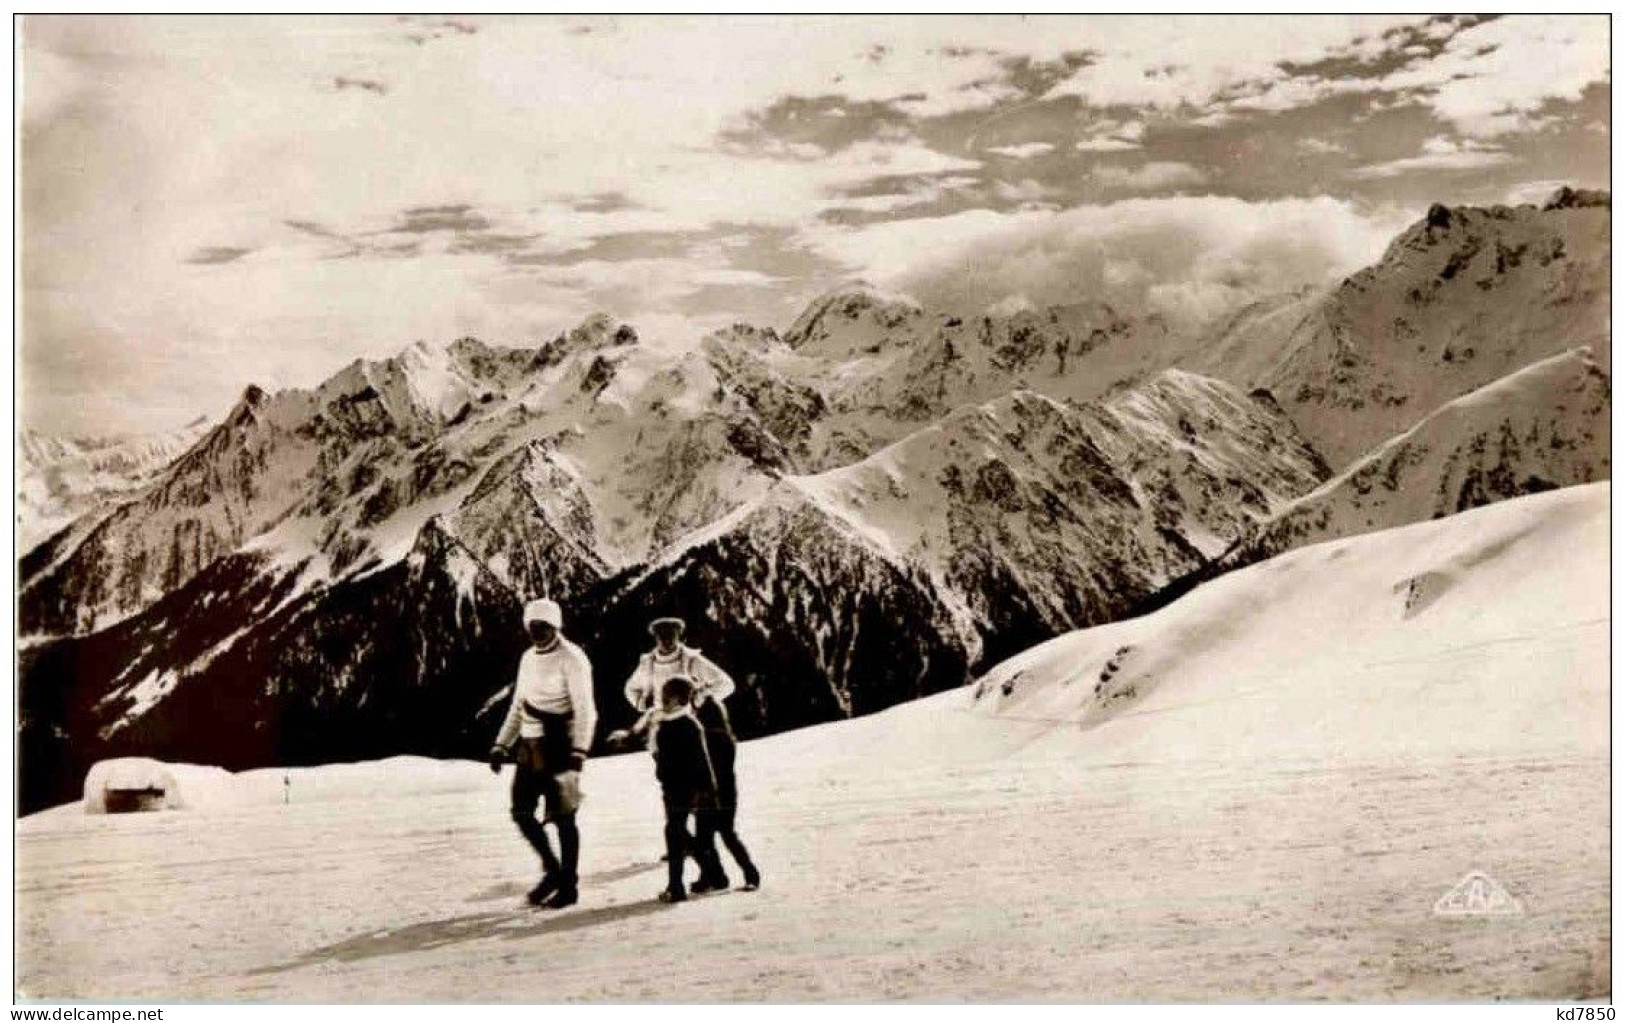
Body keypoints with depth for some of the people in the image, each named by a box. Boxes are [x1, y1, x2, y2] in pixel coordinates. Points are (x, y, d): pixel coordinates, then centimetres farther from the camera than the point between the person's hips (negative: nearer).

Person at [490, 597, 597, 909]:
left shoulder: (571, 658, -11)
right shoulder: (529, 658, 14)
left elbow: (585, 710, -16)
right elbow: (518, 706, 21)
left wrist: (578, 752, -24)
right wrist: (501, 745, 15)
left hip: (560, 745, -7)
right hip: (531, 746, 8)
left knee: (562, 816, -1)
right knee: (521, 810, 5)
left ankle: (568, 886, 10)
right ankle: (552, 870, 22)